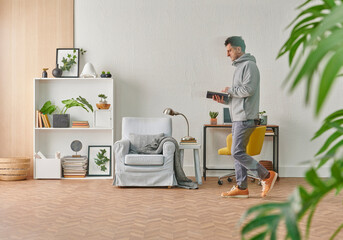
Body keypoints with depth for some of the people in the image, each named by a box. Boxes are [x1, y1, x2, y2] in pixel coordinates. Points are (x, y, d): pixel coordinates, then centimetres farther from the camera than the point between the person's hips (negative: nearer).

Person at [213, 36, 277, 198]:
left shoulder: (249, 65, -9)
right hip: (238, 118, 10)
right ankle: (241, 188, 16)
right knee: (238, 153, 10)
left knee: (237, 152, -11)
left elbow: (248, 89, -21)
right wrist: (224, 100, 8)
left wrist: (230, 90, -7)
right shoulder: (239, 67, 22)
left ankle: (267, 176, 0)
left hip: (245, 118, -10)